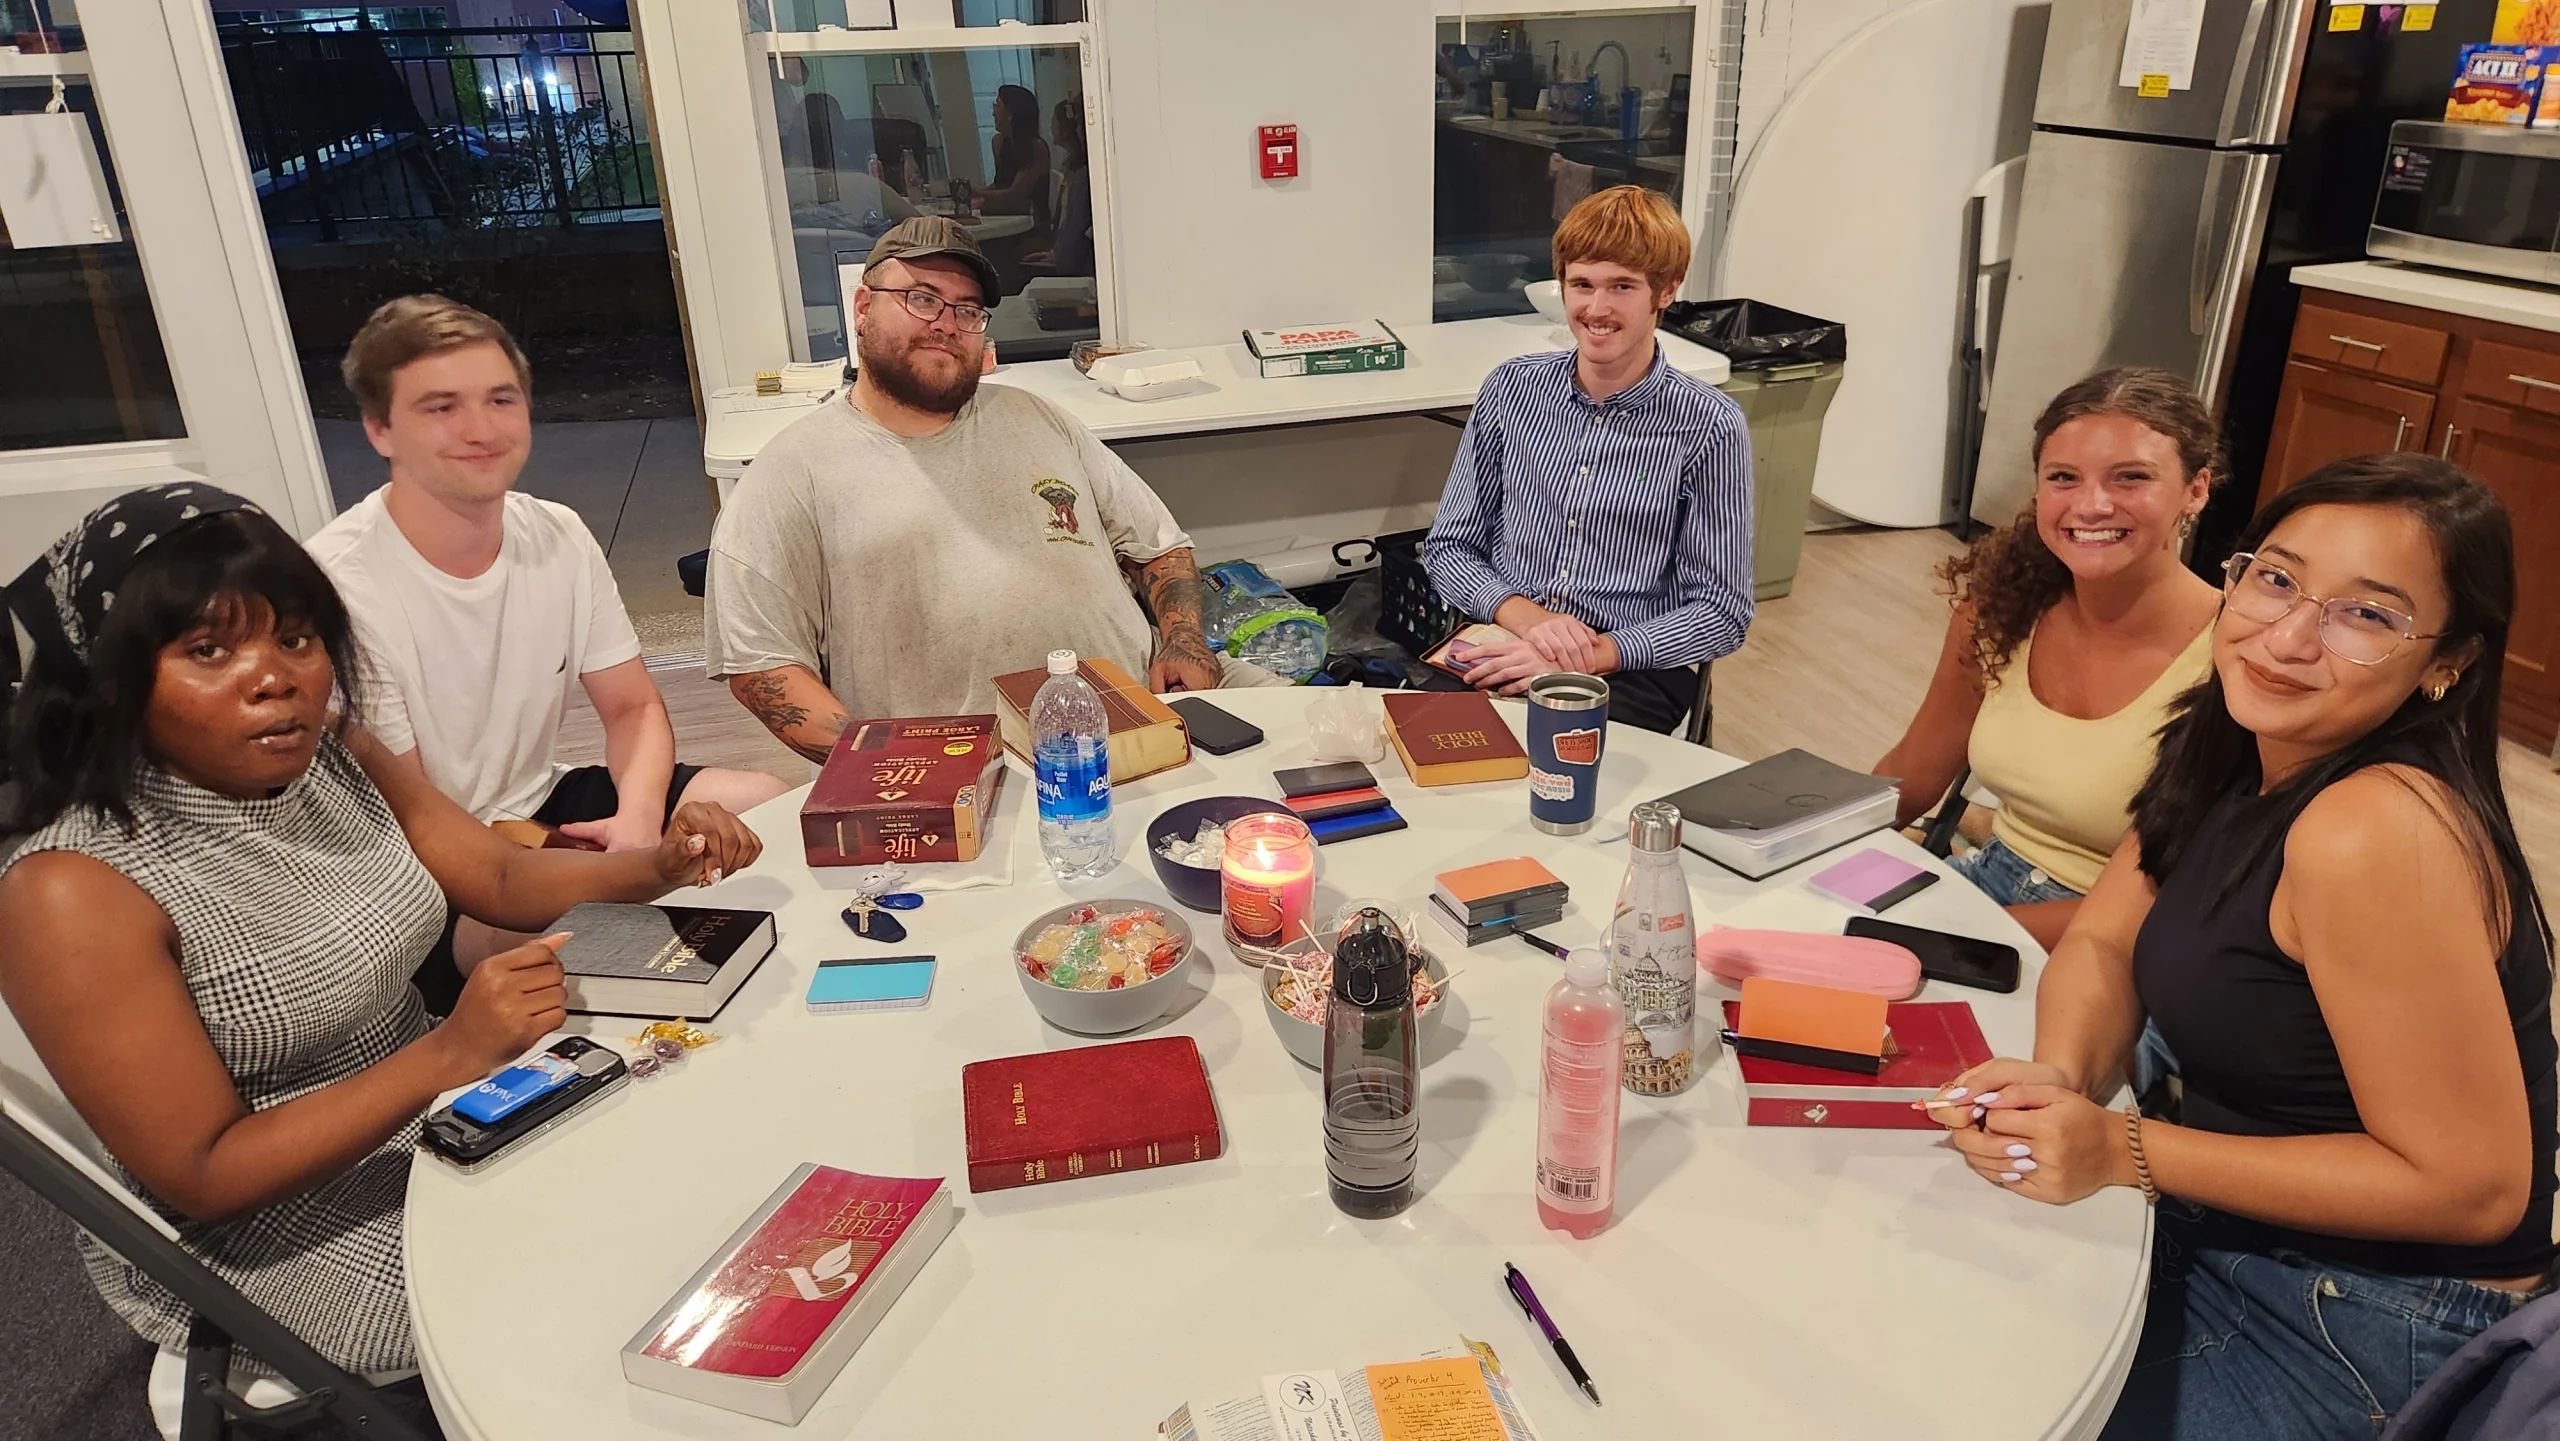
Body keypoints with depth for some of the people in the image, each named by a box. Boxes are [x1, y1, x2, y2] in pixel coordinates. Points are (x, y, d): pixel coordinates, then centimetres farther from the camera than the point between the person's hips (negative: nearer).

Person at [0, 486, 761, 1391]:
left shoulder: (335, 757, -4)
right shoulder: (73, 893, -23)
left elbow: (506, 881, 2)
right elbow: (202, 1175, -22)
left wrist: (657, 866, -17)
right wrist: (450, 1054, -31)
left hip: (431, 1111, 7)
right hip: (269, 1233, -6)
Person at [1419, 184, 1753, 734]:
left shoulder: (1709, 425, -4)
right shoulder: (1511, 388, 7)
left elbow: (1722, 612, -3)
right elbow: (1448, 549, 10)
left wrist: (1590, 655, -16)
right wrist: (1527, 616, -11)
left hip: (1630, 671, -3)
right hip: (1498, 645, 4)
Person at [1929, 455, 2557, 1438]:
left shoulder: (2375, 831, -29)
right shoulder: (2230, 750, -3)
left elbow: (2473, 1187, -25)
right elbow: (2102, 942, 3)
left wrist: (2124, 1152, -25)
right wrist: (2059, 1079, -18)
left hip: (2376, 1333, -7)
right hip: (2225, 1237, 7)